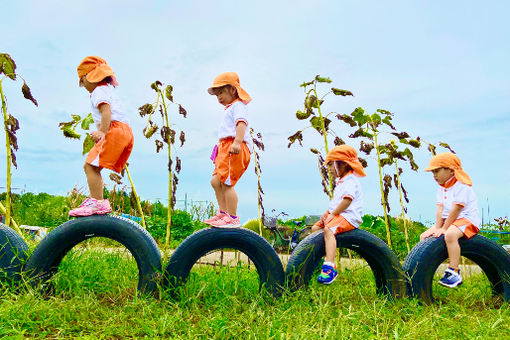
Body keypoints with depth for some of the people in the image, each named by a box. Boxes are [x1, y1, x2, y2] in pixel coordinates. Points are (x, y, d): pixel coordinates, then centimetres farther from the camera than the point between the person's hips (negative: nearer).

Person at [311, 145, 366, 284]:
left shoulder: (350, 180, -12)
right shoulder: (341, 181, 23)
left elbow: (347, 200, -27)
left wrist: (332, 214, -23)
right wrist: (327, 212, 11)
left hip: (349, 216, -11)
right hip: (337, 215, 11)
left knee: (328, 230, -35)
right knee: (315, 228, 12)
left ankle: (330, 267, -43)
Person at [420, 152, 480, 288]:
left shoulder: (461, 186, -16)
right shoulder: (441, 188, 11)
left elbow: (456, 209, -22)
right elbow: (440, 209, 2)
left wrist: (443, 228, -23)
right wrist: (438, 227, -11)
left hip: (466, 219, -9)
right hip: (449, 221, 9)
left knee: (450, 234, -38)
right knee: (424, 236, 2)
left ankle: (454, 273, -32)